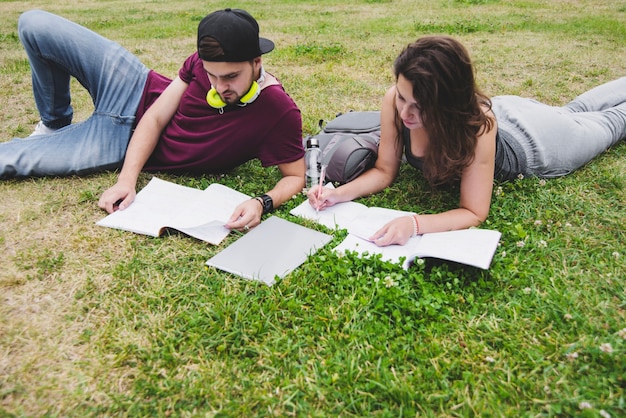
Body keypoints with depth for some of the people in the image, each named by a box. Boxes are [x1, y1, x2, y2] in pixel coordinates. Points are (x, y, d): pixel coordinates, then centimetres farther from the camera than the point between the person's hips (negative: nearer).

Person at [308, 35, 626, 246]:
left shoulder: (478, 123, -49)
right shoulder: (394, 102, -37)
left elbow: (473, 213, -43)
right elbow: (384, 172, -25)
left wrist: (414, 224, -58)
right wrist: (340, 194, -42)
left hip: (527, 140, -5)